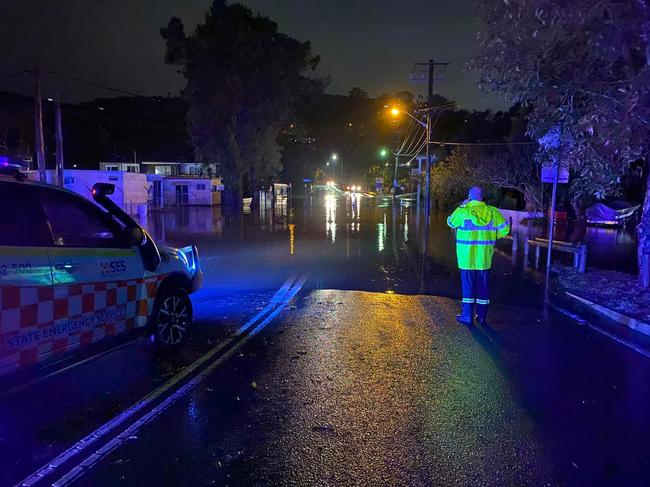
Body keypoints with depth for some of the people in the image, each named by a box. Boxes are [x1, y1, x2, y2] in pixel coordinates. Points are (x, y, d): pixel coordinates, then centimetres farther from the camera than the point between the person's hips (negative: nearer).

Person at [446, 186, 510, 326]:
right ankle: (482, 317, 18)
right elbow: (505, 229, 3)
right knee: (483, 286, 11)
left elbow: (451, 222, 8)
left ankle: (467, 316, 10)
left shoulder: (463, 212, -10)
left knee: (468, 285, 5)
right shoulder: (493, 212, -1)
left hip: (467, 257, -3)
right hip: (484, 257, 3)